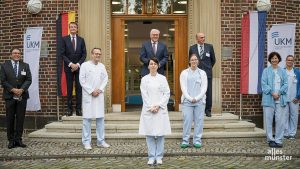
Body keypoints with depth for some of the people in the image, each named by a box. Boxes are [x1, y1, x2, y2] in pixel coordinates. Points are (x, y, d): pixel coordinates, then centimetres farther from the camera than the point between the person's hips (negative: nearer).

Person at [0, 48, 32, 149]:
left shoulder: (25, 66, 9)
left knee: (20, 119, 3)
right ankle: (11, 140, 10)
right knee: (10, 119, 2)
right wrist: (13, 89, -14)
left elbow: (29, 80, 1)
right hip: (10, 96, -1)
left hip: (22, 96, 1)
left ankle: (18, 139, 10)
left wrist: (21, 89, -13)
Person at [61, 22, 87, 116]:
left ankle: (78, 109, 3)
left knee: (79, 88, -1)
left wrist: (78, 64, -8)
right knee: (69, 88, 1)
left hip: (79, 67, 1)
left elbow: (84, 54, 5)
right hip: (69, 67, -1)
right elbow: (62, 54, -1)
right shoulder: (65, 39, 4)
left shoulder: (81, 40, 9)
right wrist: (70, 64, -12)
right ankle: (69, 109, 6)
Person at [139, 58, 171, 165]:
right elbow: (144, 95, 1)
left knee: (160, 134, 0)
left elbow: (167, 93, 1)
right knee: (149, 134, 0)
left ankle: (159, 157, 10)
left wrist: (158, 106, -8)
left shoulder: (162, 78, 6)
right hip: (148, 110, 0)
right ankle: (151, 157, 8)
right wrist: (151, 107, -9)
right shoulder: (144, 79, 6)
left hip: (161, 109, 0)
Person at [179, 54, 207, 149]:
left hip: (199, 101, 1)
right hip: (187, 101, -1)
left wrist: (197, 98, -8)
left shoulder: (202, 73, 12)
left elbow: (204, 88, 4)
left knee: (199, 121, 0)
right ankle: (185, 141, 1)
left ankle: (197, 141, 8)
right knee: (187, 120, -5)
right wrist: (190, 98, -10)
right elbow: (183, 88, 1)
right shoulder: (184, 73, 9)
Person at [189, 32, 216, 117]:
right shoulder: (192, 48, 6)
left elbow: (213, 60, 15)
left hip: (207, 73, 0)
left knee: (208, 92, 1)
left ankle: (208, 110, 10)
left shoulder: (209, 47, 6)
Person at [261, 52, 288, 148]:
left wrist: (279, 93, -11)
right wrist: (272, 93, -14)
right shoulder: (266, 71, 4)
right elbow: (264, 84, -3)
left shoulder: (282, 71, 10)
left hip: (280, 99, 2)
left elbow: (285, 84, 4)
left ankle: (278, 140, 10)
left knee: (280, 120, 1)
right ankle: (270, 140, 12)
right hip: (269, 99, -1)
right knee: (268, 120, 1)